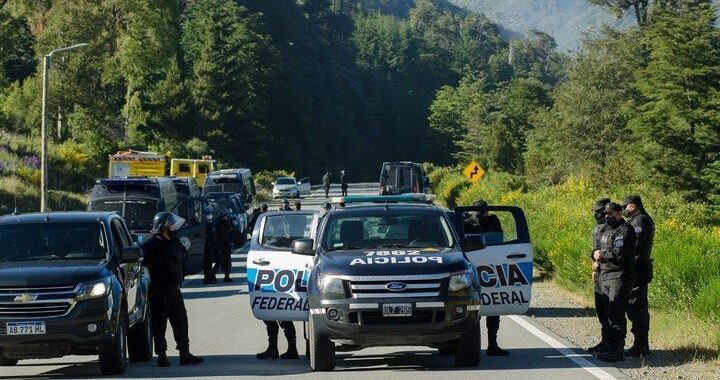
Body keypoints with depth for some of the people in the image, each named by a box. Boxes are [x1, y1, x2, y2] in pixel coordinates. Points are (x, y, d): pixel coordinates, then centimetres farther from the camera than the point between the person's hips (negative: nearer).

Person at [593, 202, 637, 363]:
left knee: (616, 314, -12)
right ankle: (611, 348, 17)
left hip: (619, 277, -10)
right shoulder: (607, 230, 20)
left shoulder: (624, 231, -11)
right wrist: (596, 254, 1)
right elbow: (600, 250, 24)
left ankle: (617, 351, -12)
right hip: (605, 276, 10)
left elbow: (618, 253, -22)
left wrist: (602, 255, -8)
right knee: (609, 313, 11)